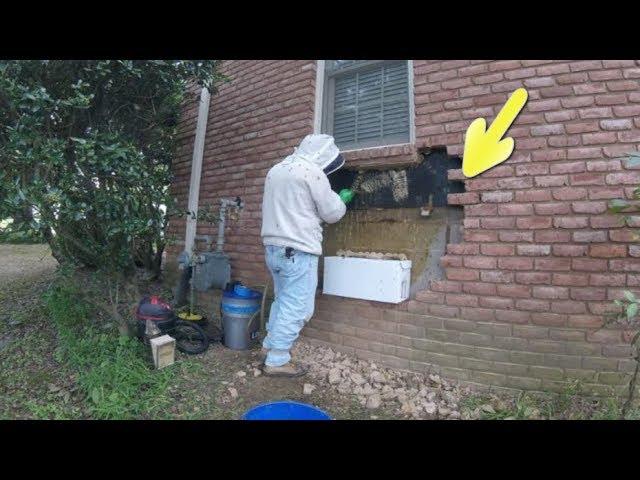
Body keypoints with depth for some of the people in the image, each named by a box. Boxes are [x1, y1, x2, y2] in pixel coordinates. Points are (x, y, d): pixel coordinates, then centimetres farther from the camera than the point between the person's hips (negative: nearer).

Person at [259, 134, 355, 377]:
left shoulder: (276, 170, 16)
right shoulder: (312, 171, -10)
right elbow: (331, 213, -5)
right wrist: (342, 200, 16)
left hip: (272, 247, 9)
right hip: (298, 250, -9)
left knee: (282, 299, 22)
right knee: (296, 307, 0)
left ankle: (270, 344, 31)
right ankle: (277, 360, 7)